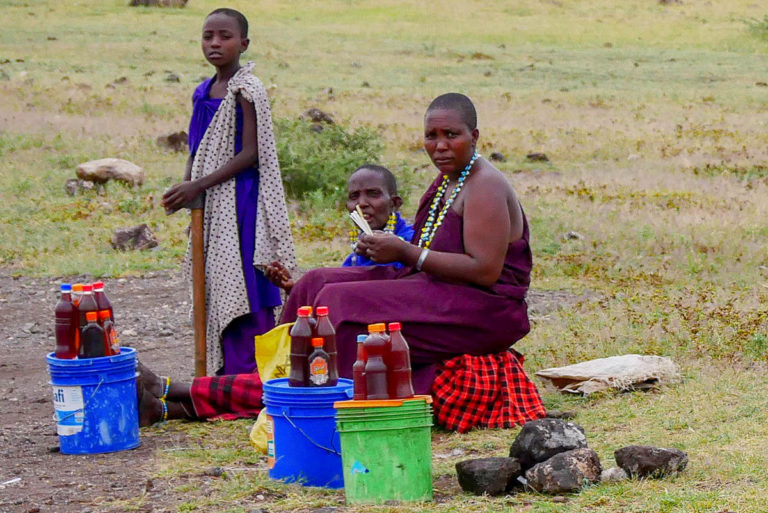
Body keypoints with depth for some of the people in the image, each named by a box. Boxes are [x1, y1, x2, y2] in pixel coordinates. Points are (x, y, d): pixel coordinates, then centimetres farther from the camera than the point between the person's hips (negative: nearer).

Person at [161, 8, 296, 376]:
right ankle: (226, 374, 17)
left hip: (240, 202, -8)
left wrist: (198, 186, -19)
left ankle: (248, 372, -5)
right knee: (218, 288, 11)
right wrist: (186, 188, -2)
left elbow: (250, 153, -16)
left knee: (242, 287, -8)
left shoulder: (246, 90, -11)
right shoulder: (203, 93, 12)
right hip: (212, 206, 8)